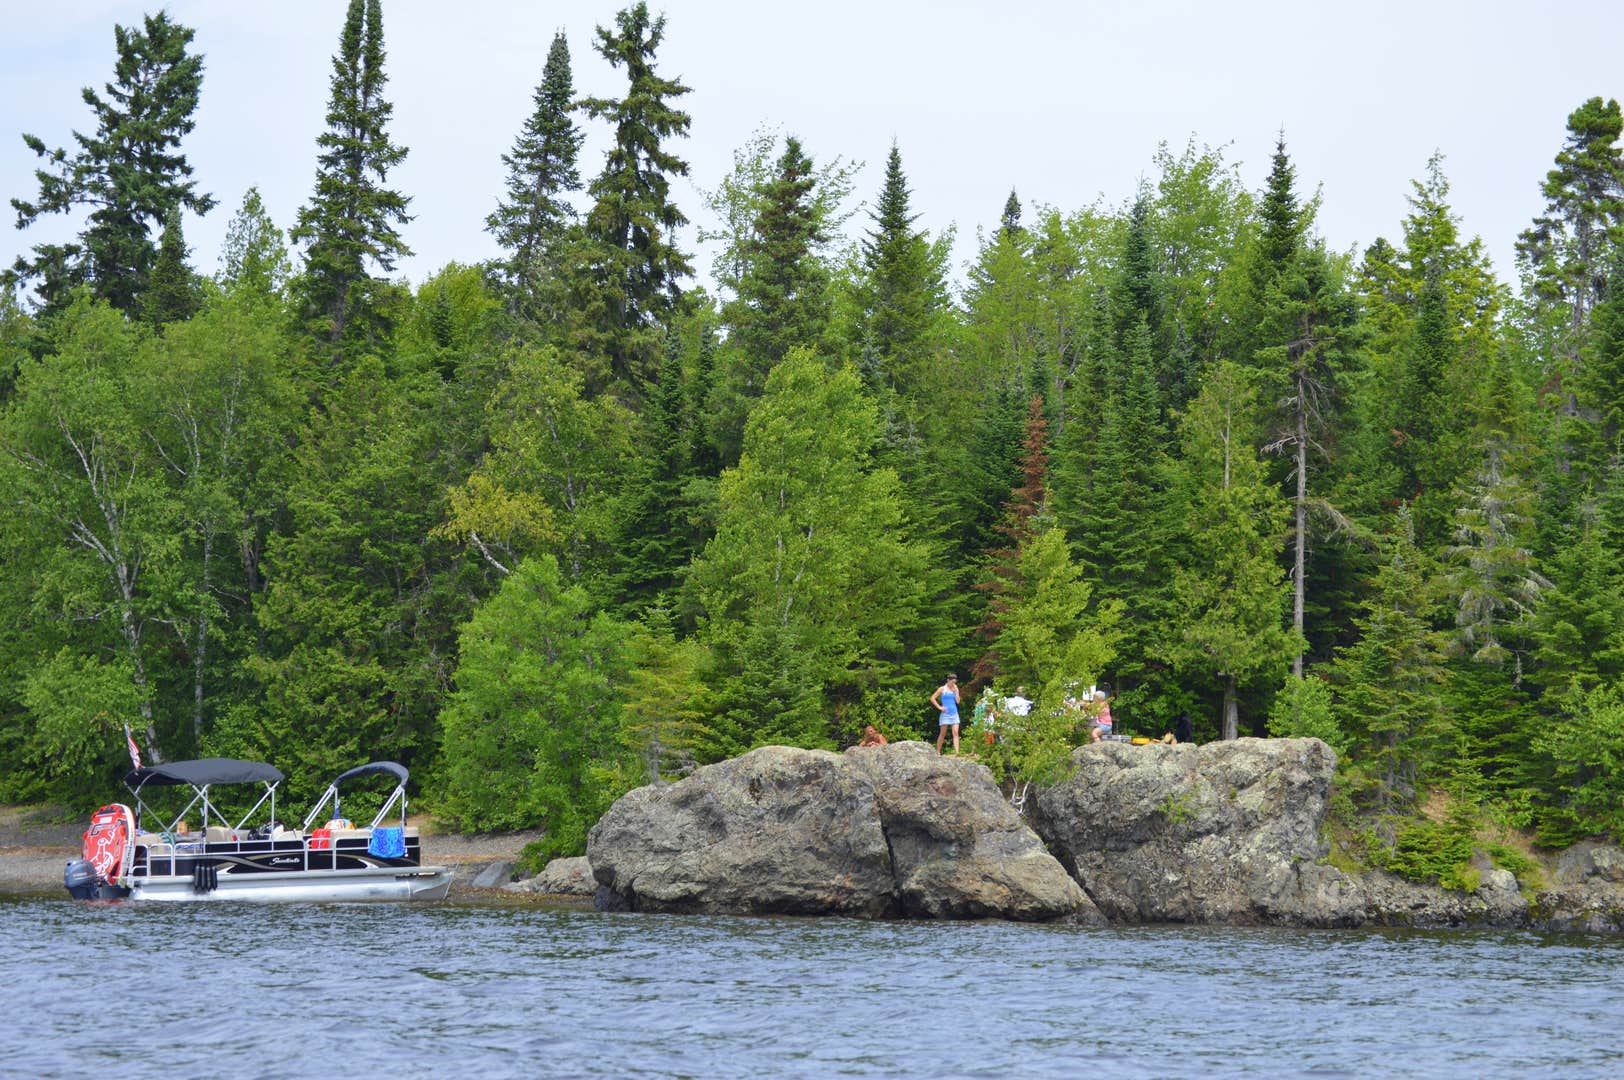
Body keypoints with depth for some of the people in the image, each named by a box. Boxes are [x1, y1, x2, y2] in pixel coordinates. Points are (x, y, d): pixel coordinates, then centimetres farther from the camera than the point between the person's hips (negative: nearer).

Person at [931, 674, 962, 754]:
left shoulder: (955, 689, 9)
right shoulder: (942, 689, 0)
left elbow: (957, 701, 1)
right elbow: (932, 698, 0)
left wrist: (956, 691, -5)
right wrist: (939, 707, -7)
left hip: (954, 713, 3)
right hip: (945, 713, -3)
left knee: (955, 733, -9)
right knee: (942, 734, 2)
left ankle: (957, 751, -18)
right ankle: (938, 752, 13)